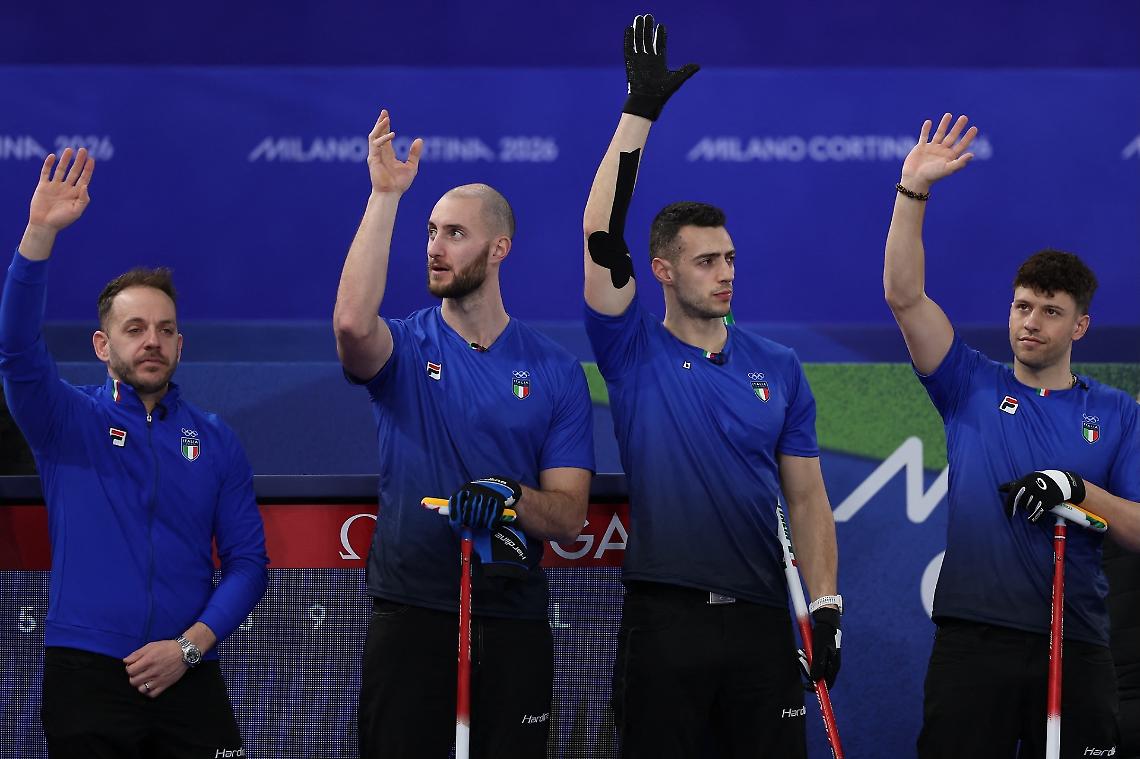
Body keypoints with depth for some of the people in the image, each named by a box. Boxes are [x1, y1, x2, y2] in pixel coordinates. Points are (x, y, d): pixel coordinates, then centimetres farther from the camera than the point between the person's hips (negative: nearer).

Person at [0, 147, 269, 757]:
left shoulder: (215, 442, 10)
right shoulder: (69, 421, 5)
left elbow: (248, 561, 6)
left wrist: (190, 645, -10)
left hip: (185, 678, 2)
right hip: (86, 677, -1)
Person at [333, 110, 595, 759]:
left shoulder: (557, 372, 5)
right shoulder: (405, 348, 4)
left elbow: (569, 517, 1)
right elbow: (352, 321, -23)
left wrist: (513, 498, -21)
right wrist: (385, 195, -21)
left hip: (512, 625, 1)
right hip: (410, 619, -1)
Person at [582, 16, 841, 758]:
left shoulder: (779, 368, 9)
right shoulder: (635, 354, 2)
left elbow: (807, 497, 10)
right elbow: (601, 238, -10)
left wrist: (826, 604, -2)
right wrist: (639, 114, -14)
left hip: (758, 615, 2)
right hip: (664, 615, -2)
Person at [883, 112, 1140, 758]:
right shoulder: (973, 388, 10)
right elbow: (905, 296, 1)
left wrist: (1080, 490, -14)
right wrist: (914, 190, -6)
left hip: (1075, 648, 0)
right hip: (974, 639, 0)